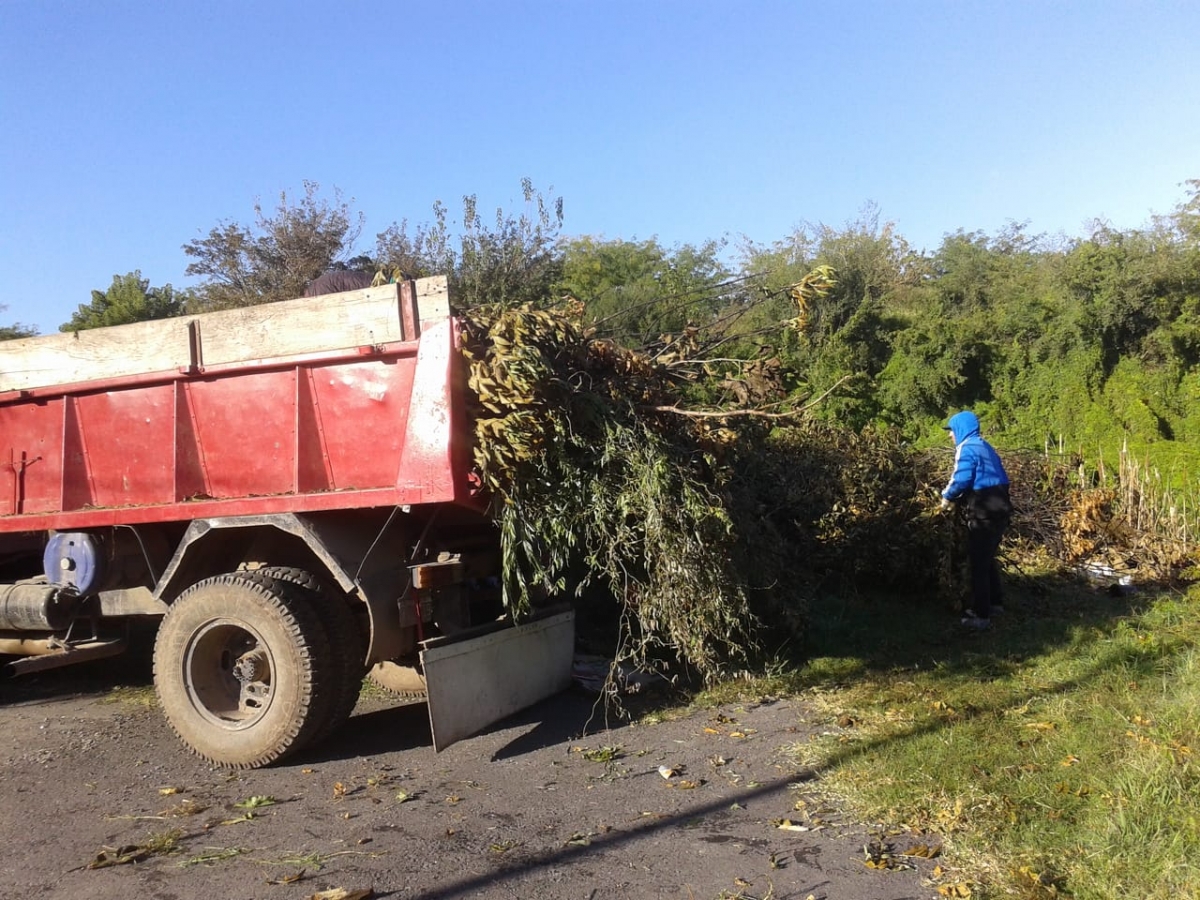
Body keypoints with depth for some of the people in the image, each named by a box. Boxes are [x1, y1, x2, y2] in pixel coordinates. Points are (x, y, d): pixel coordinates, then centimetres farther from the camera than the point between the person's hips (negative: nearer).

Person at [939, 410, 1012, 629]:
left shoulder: (967, 448, -11)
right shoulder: (985, 446, 18)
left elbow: (961, 480, -23)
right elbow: (994, 478, 19)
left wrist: (947, 497, -4)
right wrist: (957, 497, 16)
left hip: (984, 513, -9)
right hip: (999, 508, 9)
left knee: (978, 563, -1)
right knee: (988, 559, 23)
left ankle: (981, 615, 4)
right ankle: (993, 603, 34)